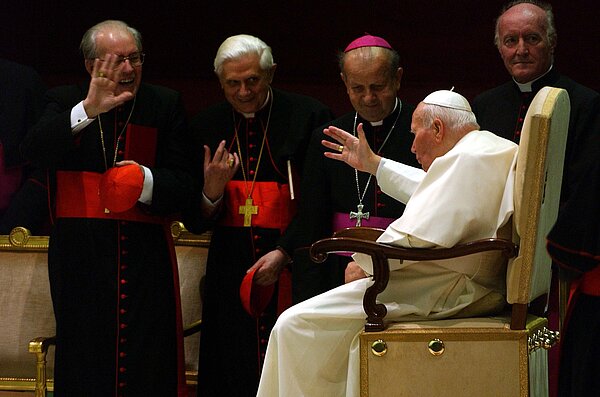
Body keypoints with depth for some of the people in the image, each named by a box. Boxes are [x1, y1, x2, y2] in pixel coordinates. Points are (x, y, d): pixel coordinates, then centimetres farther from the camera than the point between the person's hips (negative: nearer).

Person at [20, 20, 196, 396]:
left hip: (146, 254, 0)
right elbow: (34, 152, -13)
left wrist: (147, 181, -19)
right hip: (81, 256, 0)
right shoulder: (65, 102, 6)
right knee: (86, 365, 5)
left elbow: (184, 185, 2)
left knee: (148, 365, -3)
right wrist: (88, 110, -22)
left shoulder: (166, 104, 6)